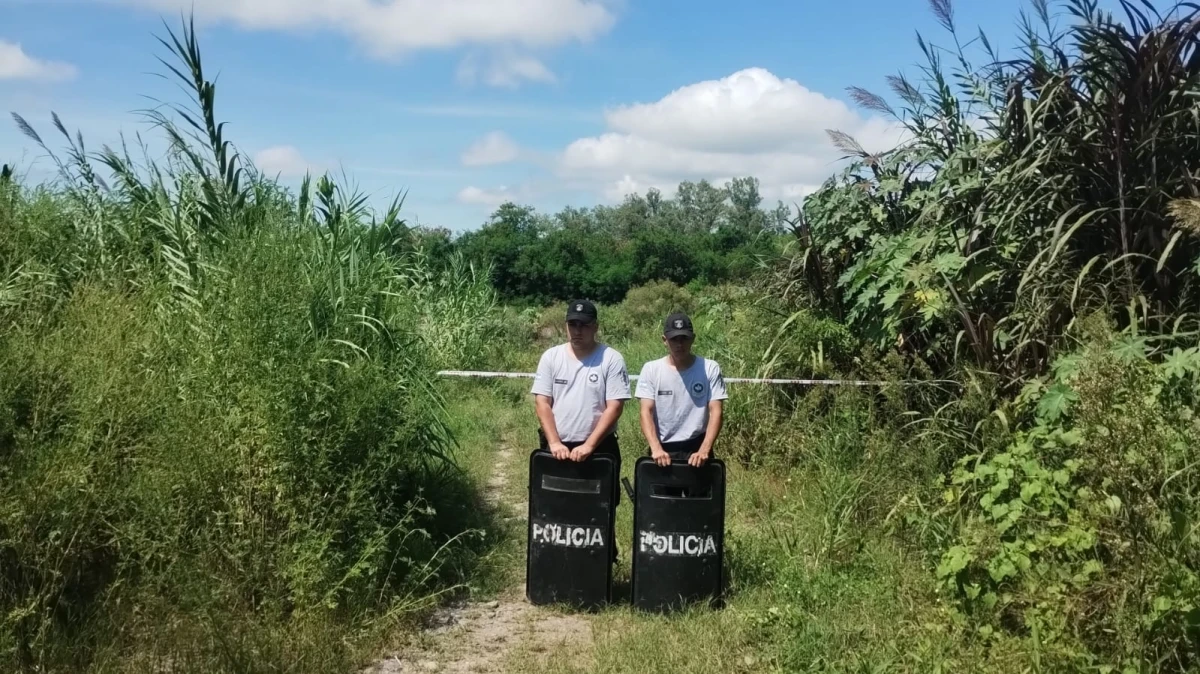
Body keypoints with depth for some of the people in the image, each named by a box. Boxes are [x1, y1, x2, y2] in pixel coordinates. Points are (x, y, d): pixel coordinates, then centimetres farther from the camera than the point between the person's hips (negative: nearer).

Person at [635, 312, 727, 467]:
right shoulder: (651, 369, -2)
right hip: (662, 449, 1)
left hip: (696, 449, 0)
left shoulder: (710, 369, -3)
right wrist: (656, 449, -24)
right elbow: (646, 412, -8)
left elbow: (715, 412, -8)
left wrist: (704, 450, -22)